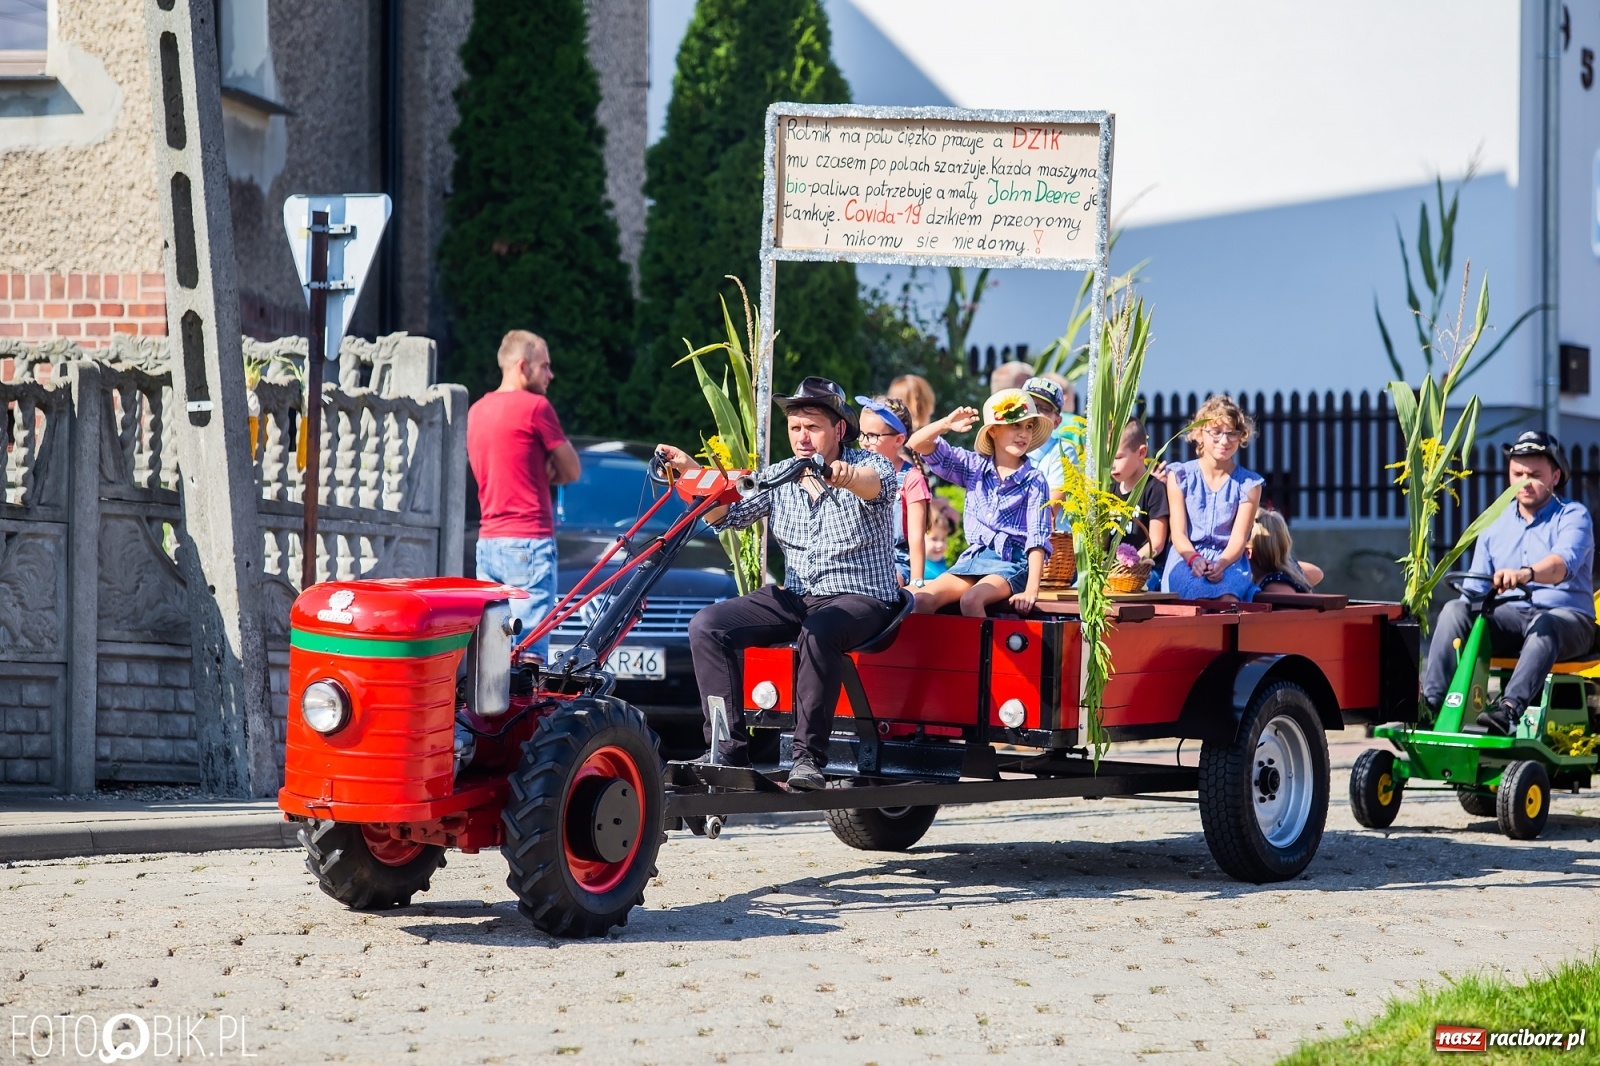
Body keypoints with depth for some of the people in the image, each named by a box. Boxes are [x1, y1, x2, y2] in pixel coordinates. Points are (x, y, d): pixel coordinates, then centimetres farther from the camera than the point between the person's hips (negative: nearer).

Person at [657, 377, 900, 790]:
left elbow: (878, 483, -29)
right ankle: (729, 751, -18)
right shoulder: (778, 477, 10)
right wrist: (692, 473, -19)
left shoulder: (867, 465, -4)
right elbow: (728, 514, -1)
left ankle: (809, 756, -31)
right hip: (795, 597, 6)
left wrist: (844, 476, -53)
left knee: (817, 633, -39)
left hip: (861, 598, -5)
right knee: (708, 625, -15)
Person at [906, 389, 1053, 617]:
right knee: (923, 599, -20)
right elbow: (918, 444, 3)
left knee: (970, 599, -33)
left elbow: (1038, 539, -9)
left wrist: (1031, 590, -19)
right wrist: (946, 424, -16)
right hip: (974, 558, 4)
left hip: (1012, 563, -4)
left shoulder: (1034, 482, -3)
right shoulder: (974, 467, 7)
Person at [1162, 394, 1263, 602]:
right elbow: (1178, 533, 1)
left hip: (1230, 561, 1)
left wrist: (1220, 564, -22)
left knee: (1227, 598, -35)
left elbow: (1239, 538, -1)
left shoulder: (1248, 484, 7)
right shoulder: (1181, 476, 7)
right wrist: (1195, 559, -20)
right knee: (1200, 596, -35)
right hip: (1186, 559, 0)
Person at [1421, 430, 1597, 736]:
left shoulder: (1573, 516, -1)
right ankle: (1431, 703, -32)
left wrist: (1527, 573, -46)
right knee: (1455, 610, -23)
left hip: (1567, 617, -5)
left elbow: (1564, 562, -25)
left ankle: (1510, 710, -58)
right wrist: (1471, 604, -12)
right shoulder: (1496, 525, 15)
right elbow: (1475, 590, 12)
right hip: (1509, 618, 5)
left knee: (1543, 625, -40)